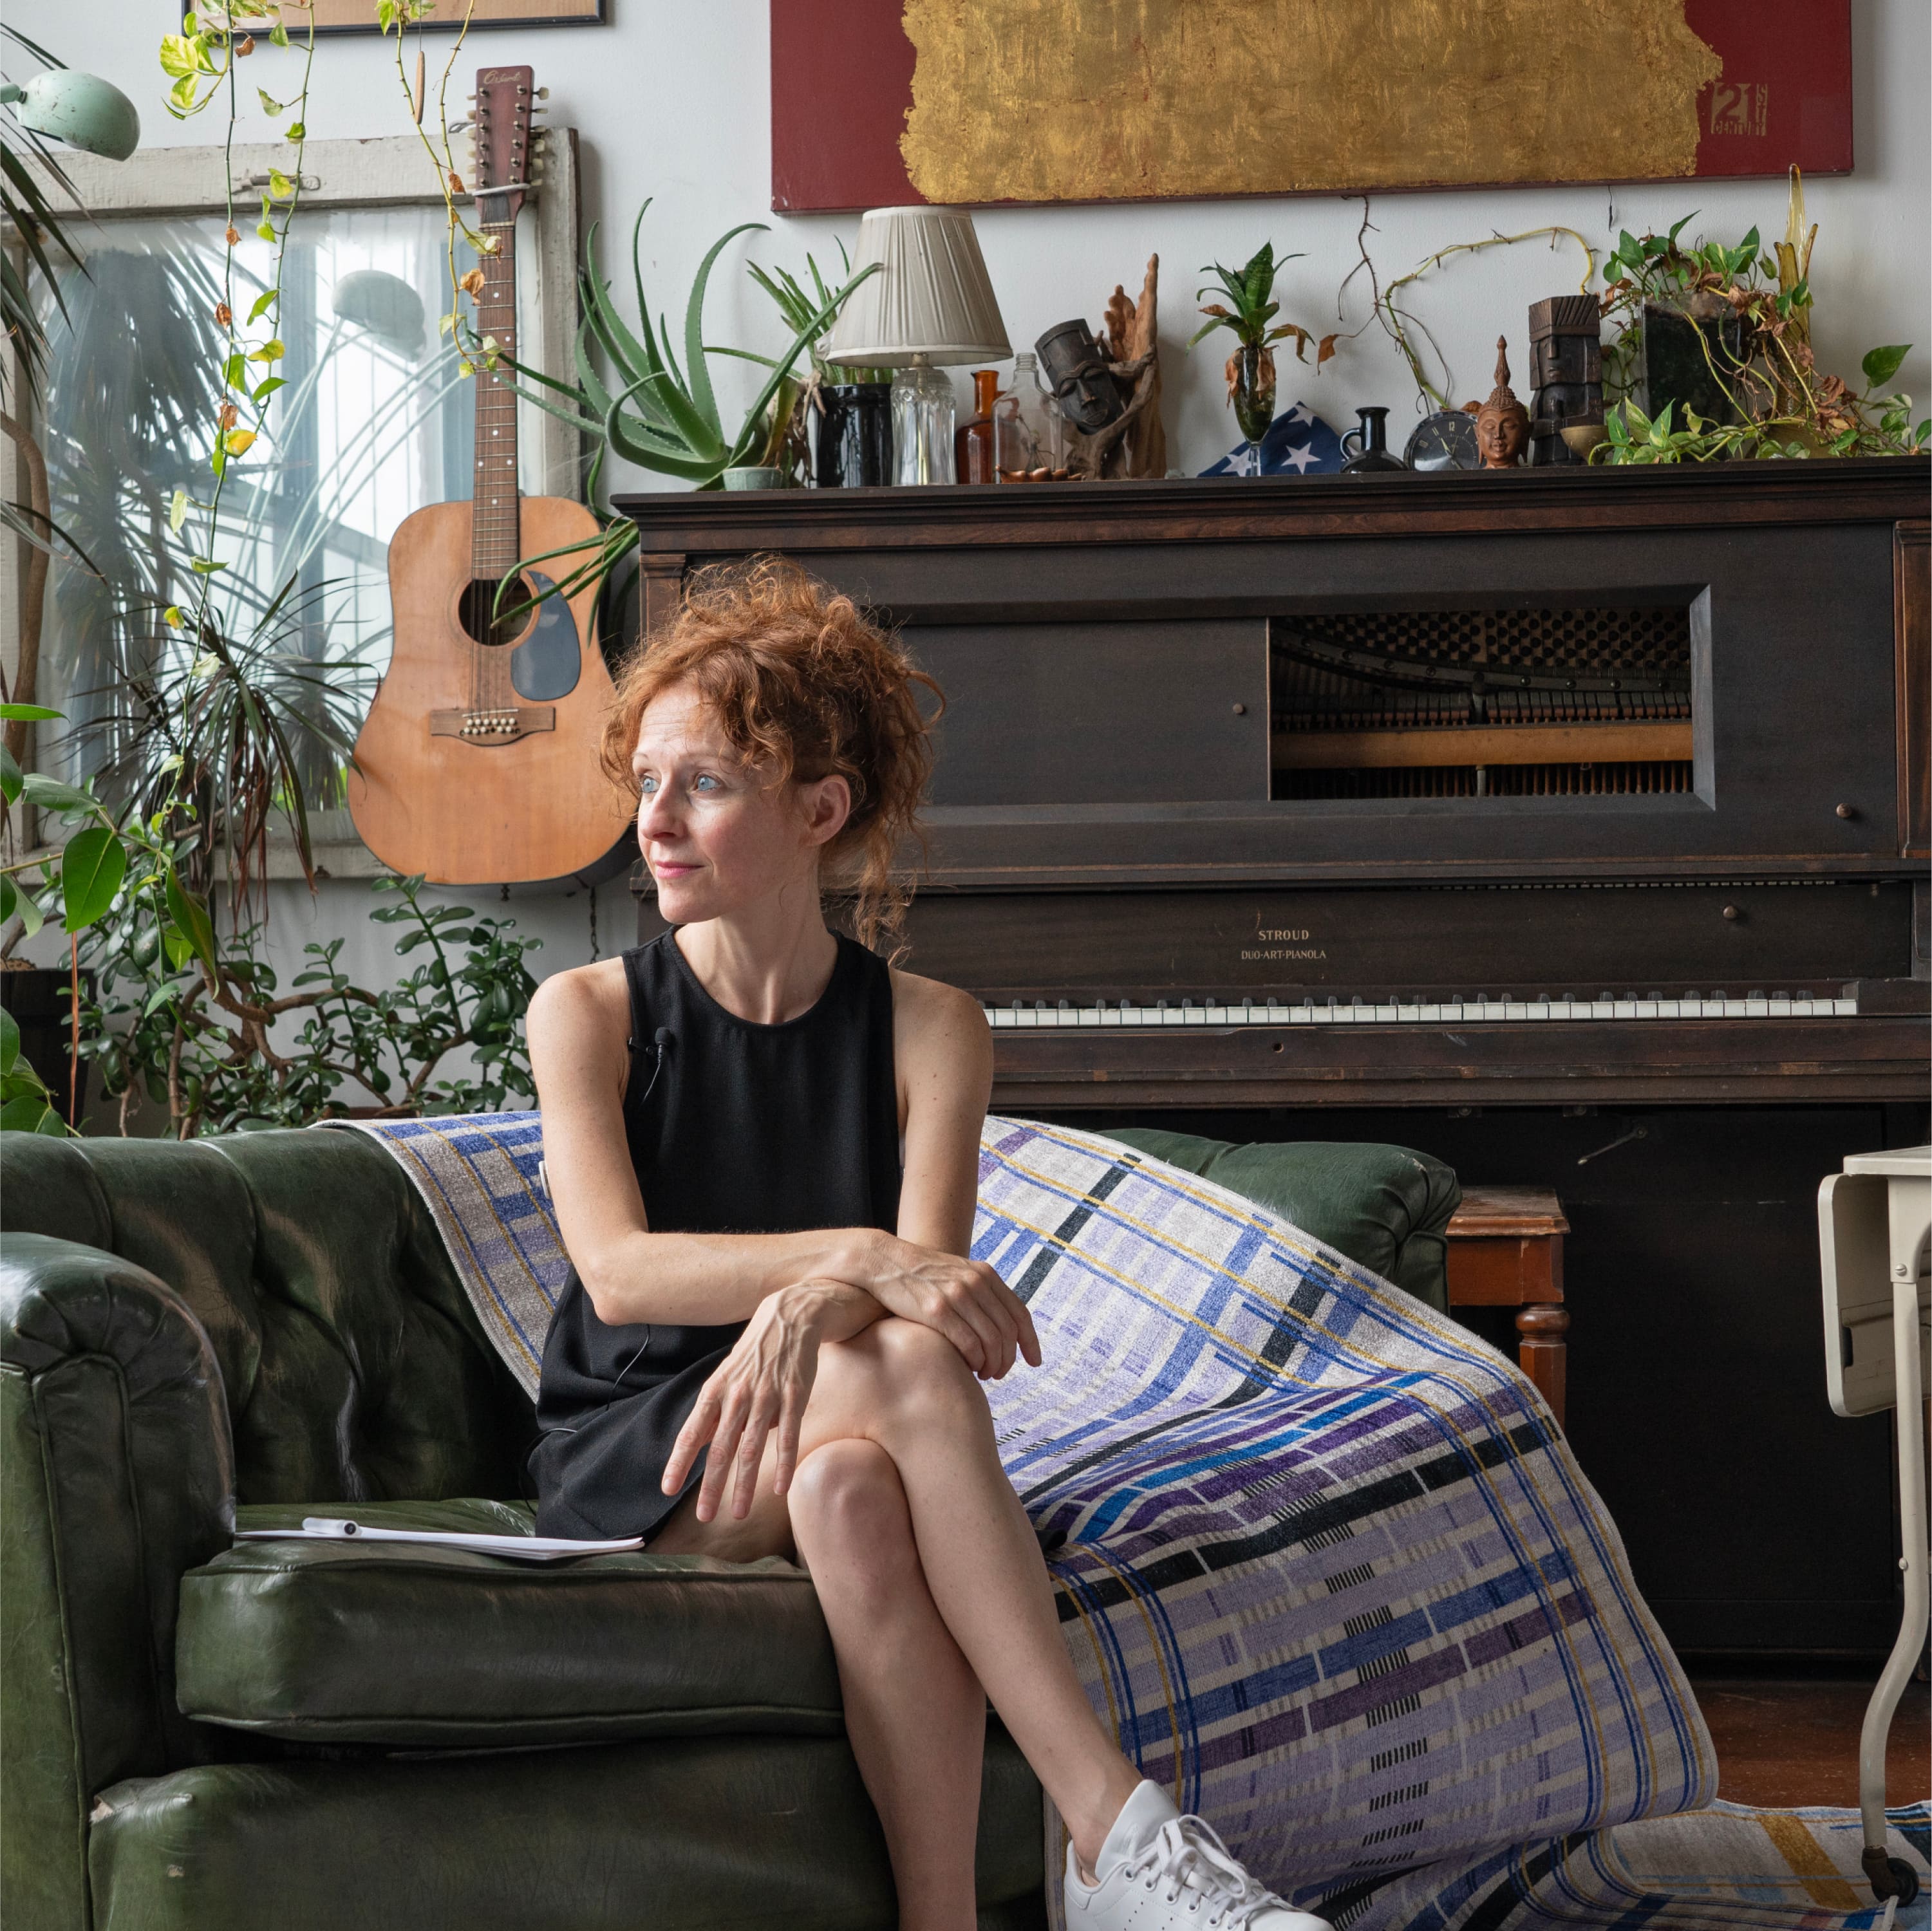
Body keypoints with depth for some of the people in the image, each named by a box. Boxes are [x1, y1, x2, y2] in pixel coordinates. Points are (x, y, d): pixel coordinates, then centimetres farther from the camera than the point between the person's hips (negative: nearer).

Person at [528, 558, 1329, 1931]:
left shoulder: (930, 1030, 3)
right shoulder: (590, 1013, 1)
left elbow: (932, 1275, -12)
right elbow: (620, 1270, -15)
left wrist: (802, 1310, -37)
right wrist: (857, 1257, -32)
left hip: (824, 1435, 1)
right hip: (627, 1454, -1)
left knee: (850, 1484, -37)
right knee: (900, 1358, -33)